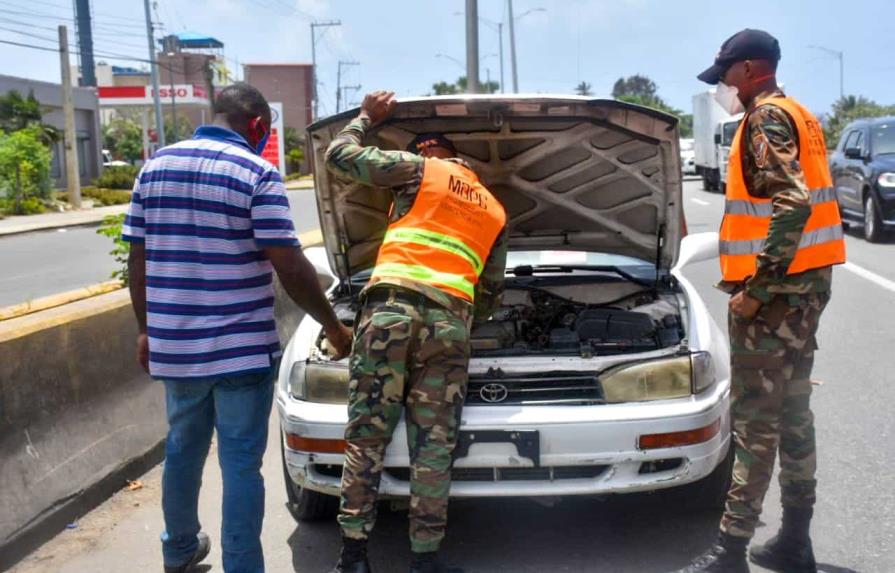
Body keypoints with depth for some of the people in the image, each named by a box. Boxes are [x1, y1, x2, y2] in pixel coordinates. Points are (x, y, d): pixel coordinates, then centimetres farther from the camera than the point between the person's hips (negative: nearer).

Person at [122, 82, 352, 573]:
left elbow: (137, 259, 8)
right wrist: (333, 327, -3)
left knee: (182, 449, 22)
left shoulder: (155, 167, 7)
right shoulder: (257, 174, -10)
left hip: (175, 346, 6)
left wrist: (146, 329, 18)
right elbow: (291, 268, -14)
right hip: (241, 349, -6)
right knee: (241, 462, 4)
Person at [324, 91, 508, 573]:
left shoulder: (421, 169, 13)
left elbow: (339, 157, 12)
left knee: (366, 435, 3)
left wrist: (366, 116, 28)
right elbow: (490, 291, 29)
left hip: (390, 308, -3)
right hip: (450, 321, 3)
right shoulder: (495, 212, 27)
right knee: (433, 446, 5)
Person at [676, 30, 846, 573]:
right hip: (808, 282, 10)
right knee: (793, 412, 14)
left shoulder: (767, 119, -12)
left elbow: (793, 206, -26)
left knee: (755, 420, -5)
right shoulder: (802, 117, 19)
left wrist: (756, 287, -24)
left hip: (776, 290, -10)